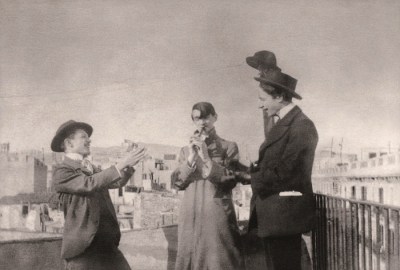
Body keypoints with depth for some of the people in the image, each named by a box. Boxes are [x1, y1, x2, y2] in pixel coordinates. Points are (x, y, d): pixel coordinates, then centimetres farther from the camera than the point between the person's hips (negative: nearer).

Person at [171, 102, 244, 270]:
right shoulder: (186, 150, 14)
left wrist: (206, 158, -13)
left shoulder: (228, 147, 4)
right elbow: (177, 183, 3)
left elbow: (229, 182, -7)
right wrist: (191, 158, -10)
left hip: (218, 216, -3)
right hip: (190, 217, 3)